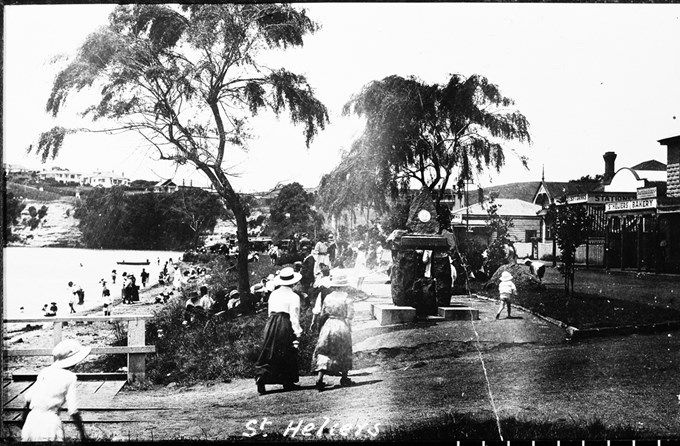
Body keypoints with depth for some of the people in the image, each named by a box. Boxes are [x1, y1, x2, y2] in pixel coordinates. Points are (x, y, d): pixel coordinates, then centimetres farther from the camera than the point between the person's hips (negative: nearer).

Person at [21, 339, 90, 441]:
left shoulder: (44, 372, 9)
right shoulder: (70, 377, -4)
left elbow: (27, 400, 13)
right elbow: (73, 411, -6)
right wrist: (83, 435, 3)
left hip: (31, 420, 5)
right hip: (50, 422, -5)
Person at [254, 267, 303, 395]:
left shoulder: (273, 294, 9)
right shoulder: (293, 297, -8)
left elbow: (270, 311, 14)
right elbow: (294, 317, -12)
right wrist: (297, 333, -10)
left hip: (271, 323, 5)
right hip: (286, 326, -5)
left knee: (268, 353, 7)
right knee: (288, 354, 9)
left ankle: (261, 376, -8)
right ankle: (288, 382, 18)